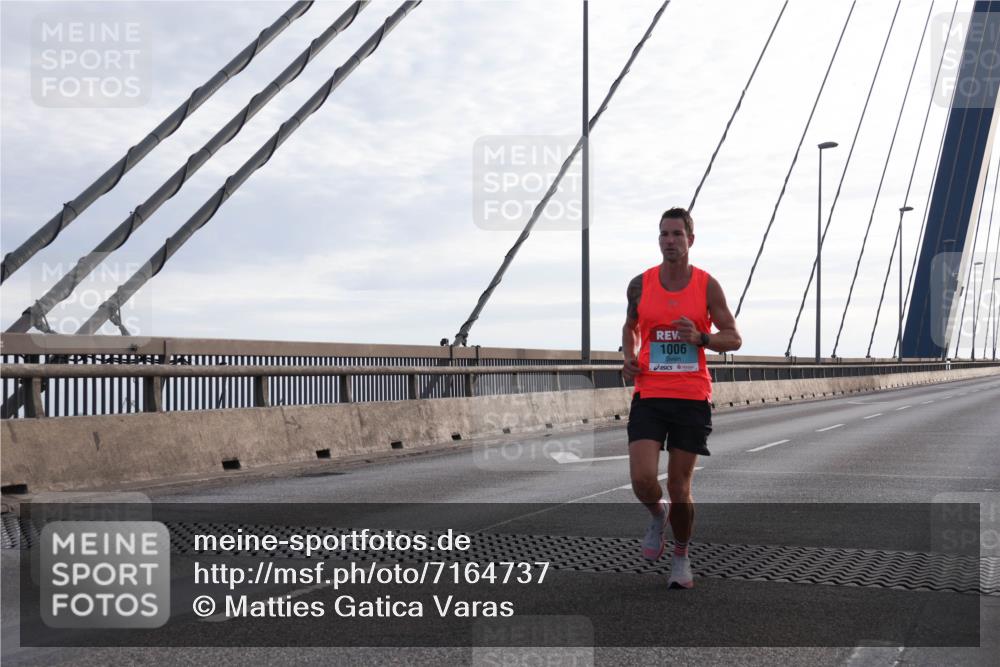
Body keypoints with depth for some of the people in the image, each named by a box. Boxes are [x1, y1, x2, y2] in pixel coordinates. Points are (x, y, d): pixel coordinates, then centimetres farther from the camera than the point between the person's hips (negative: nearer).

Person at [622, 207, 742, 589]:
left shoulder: (707, 286, 0)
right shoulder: (640, 284, 4)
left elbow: (734, 338, 3)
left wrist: (700, 338, -16)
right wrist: (629, 357, 4)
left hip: (692, 399, -1)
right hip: (649, 396, 1)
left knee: (679, 488, 3)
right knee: (642, 479, -15)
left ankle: (681, 556, 27)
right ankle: (657, 515, 21)